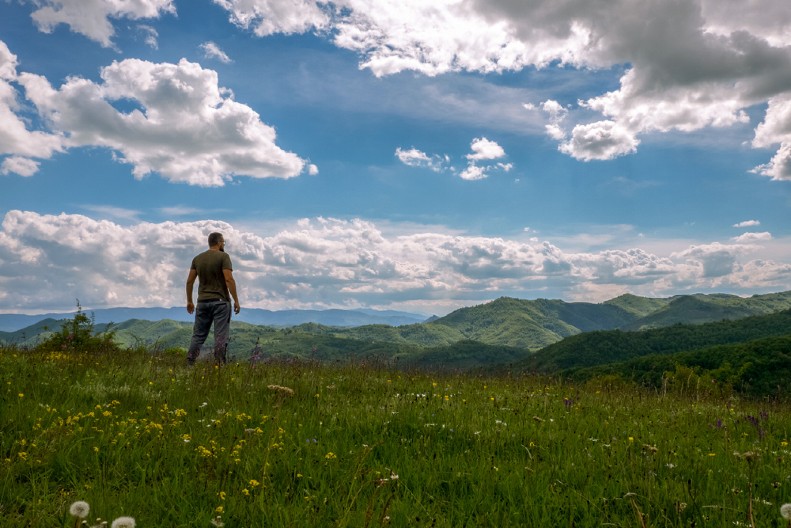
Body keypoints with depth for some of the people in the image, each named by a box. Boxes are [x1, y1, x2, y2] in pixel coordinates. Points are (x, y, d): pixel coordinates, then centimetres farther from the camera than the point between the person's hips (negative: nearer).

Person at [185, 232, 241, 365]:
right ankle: (220, 365, -4)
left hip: (202, 302, 5)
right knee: (221, 336, -2)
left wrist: (189, 301, 17)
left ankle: (189, 364, 7)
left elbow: (189, 281, 8)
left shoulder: (197, 258, 10)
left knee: (198, 335, 10)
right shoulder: (223, 256, -6)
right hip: (220, 301, -5)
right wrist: (236, 300, -12)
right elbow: (229, 279, -16)